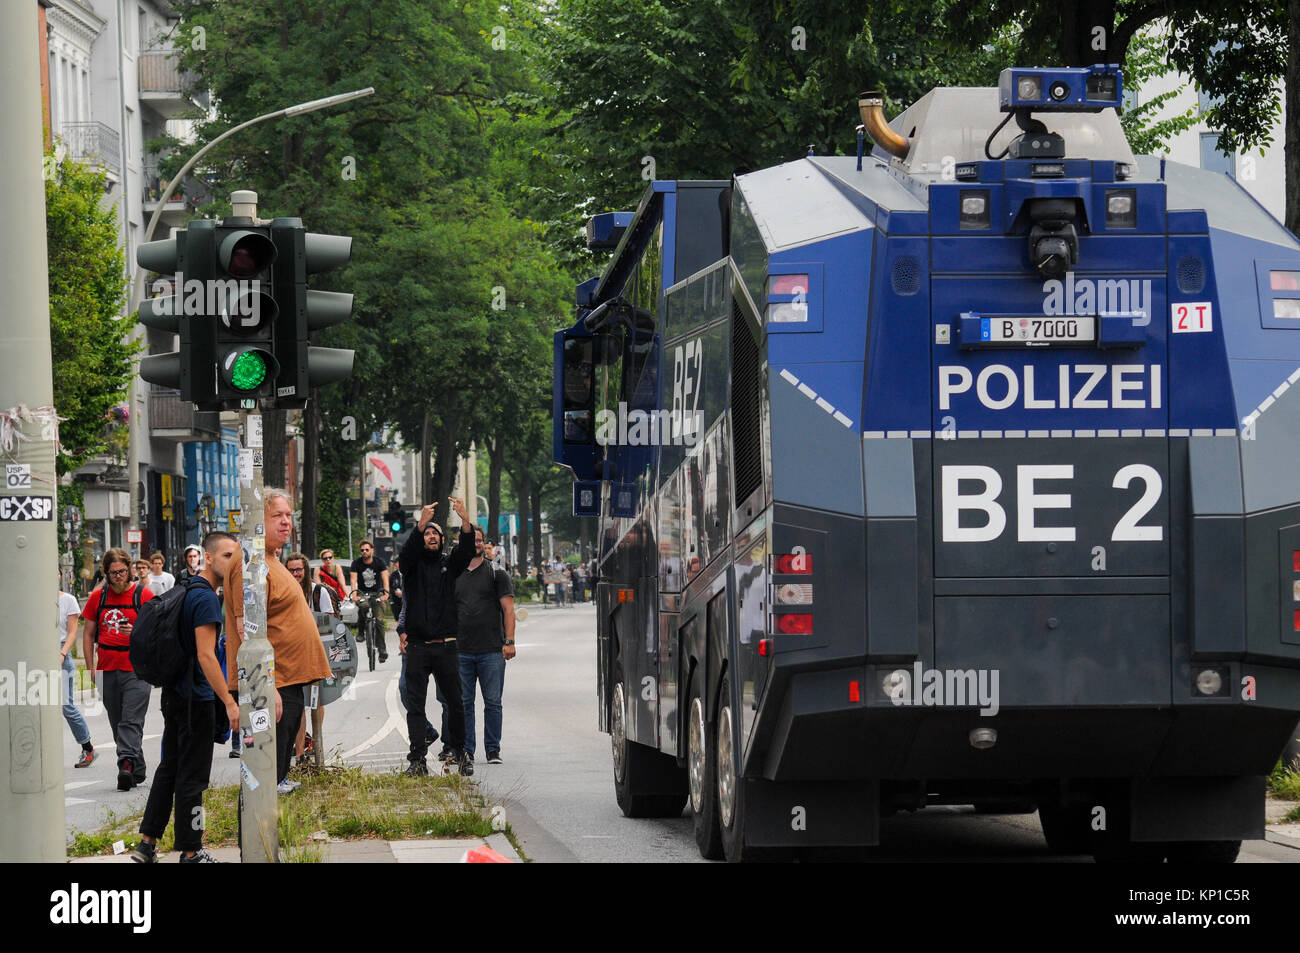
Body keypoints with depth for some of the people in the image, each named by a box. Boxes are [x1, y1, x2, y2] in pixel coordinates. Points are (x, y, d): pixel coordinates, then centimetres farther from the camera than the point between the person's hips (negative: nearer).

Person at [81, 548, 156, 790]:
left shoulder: (143, 595, -1)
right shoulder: (98, 596, 9)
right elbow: (88, 633, 16)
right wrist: (91, 667, 8)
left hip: (136, 670, -5)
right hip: (108, 670, 5)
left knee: (131, 722, -15)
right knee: (118, 724, 10)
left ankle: (126, 764, -24)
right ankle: (137, 770, 19)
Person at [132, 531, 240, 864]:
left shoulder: (187, 591, 13)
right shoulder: (205, 598, -18)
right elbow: (205, 655, -24)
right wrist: (229, 702, -24)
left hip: (175, 695, 10)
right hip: (195, 698, -10)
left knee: (170, 768, 15)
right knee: (192, 777, -3)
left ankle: (147, 843, 17)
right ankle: (191, 852, 3)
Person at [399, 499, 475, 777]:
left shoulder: (449, 564, 11)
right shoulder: (413, 563, 6)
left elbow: (466, 550, -7)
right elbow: (407, 551, -15)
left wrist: (465, 521, -24)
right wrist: (421, 524, -32)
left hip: (446, 646, 2)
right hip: (417, 646, -2)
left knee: (455, 703, 6)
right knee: (415, 704, -5)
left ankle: (457, 749, 23)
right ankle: (417, 759, -6)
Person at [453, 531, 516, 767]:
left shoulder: (496, 573, 5)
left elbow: (508, 609, 1)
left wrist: (509, 641, -8)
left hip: (492, 650, -2)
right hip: (461, 650, 2)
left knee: (493, 702, -1)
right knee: (463, 702, 3)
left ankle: (493, 749, 6)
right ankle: (465, 749, 9)